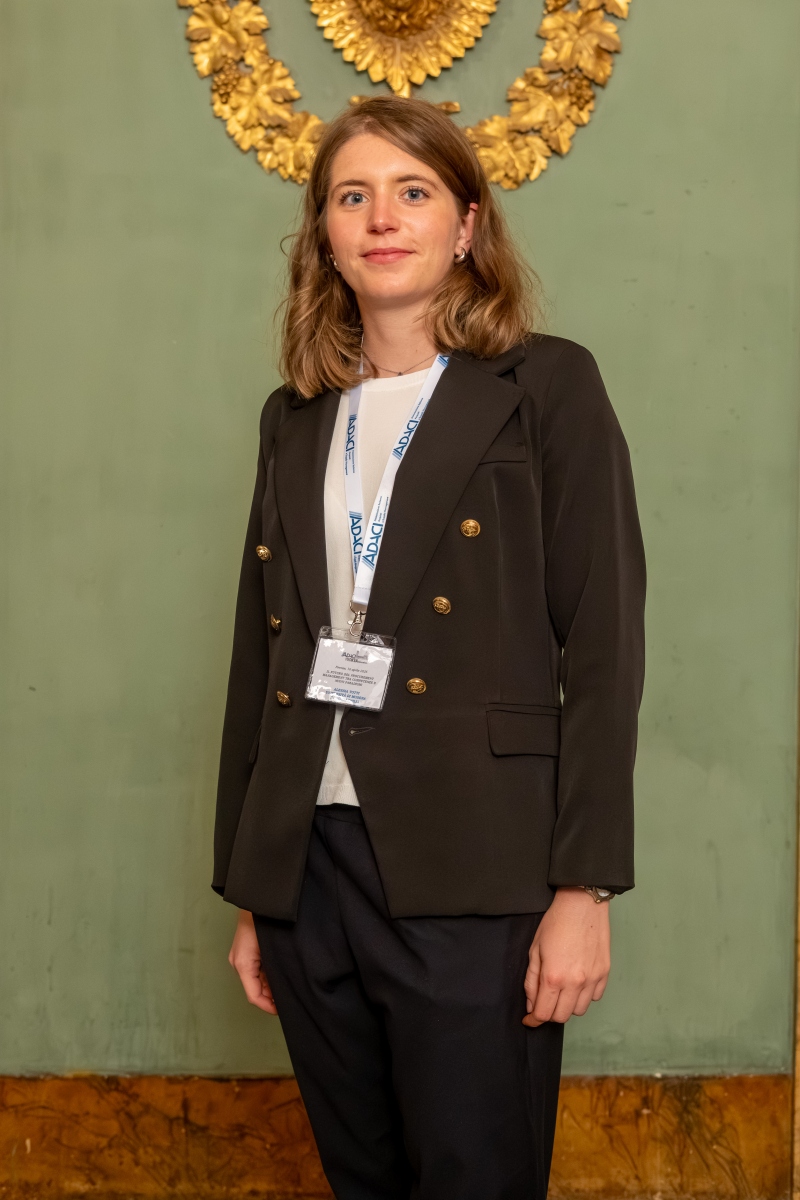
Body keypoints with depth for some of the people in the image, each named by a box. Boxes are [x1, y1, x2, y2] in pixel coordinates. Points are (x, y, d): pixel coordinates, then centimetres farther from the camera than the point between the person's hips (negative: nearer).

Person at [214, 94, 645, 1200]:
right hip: (306, 862, 5)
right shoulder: (295, 416, 14)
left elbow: (604, 644, -5)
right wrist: (247, 891, 13)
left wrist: (583, 890, -11)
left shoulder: (547, 388, -1)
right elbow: (259, 654, 15)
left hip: (469, 875, -4)